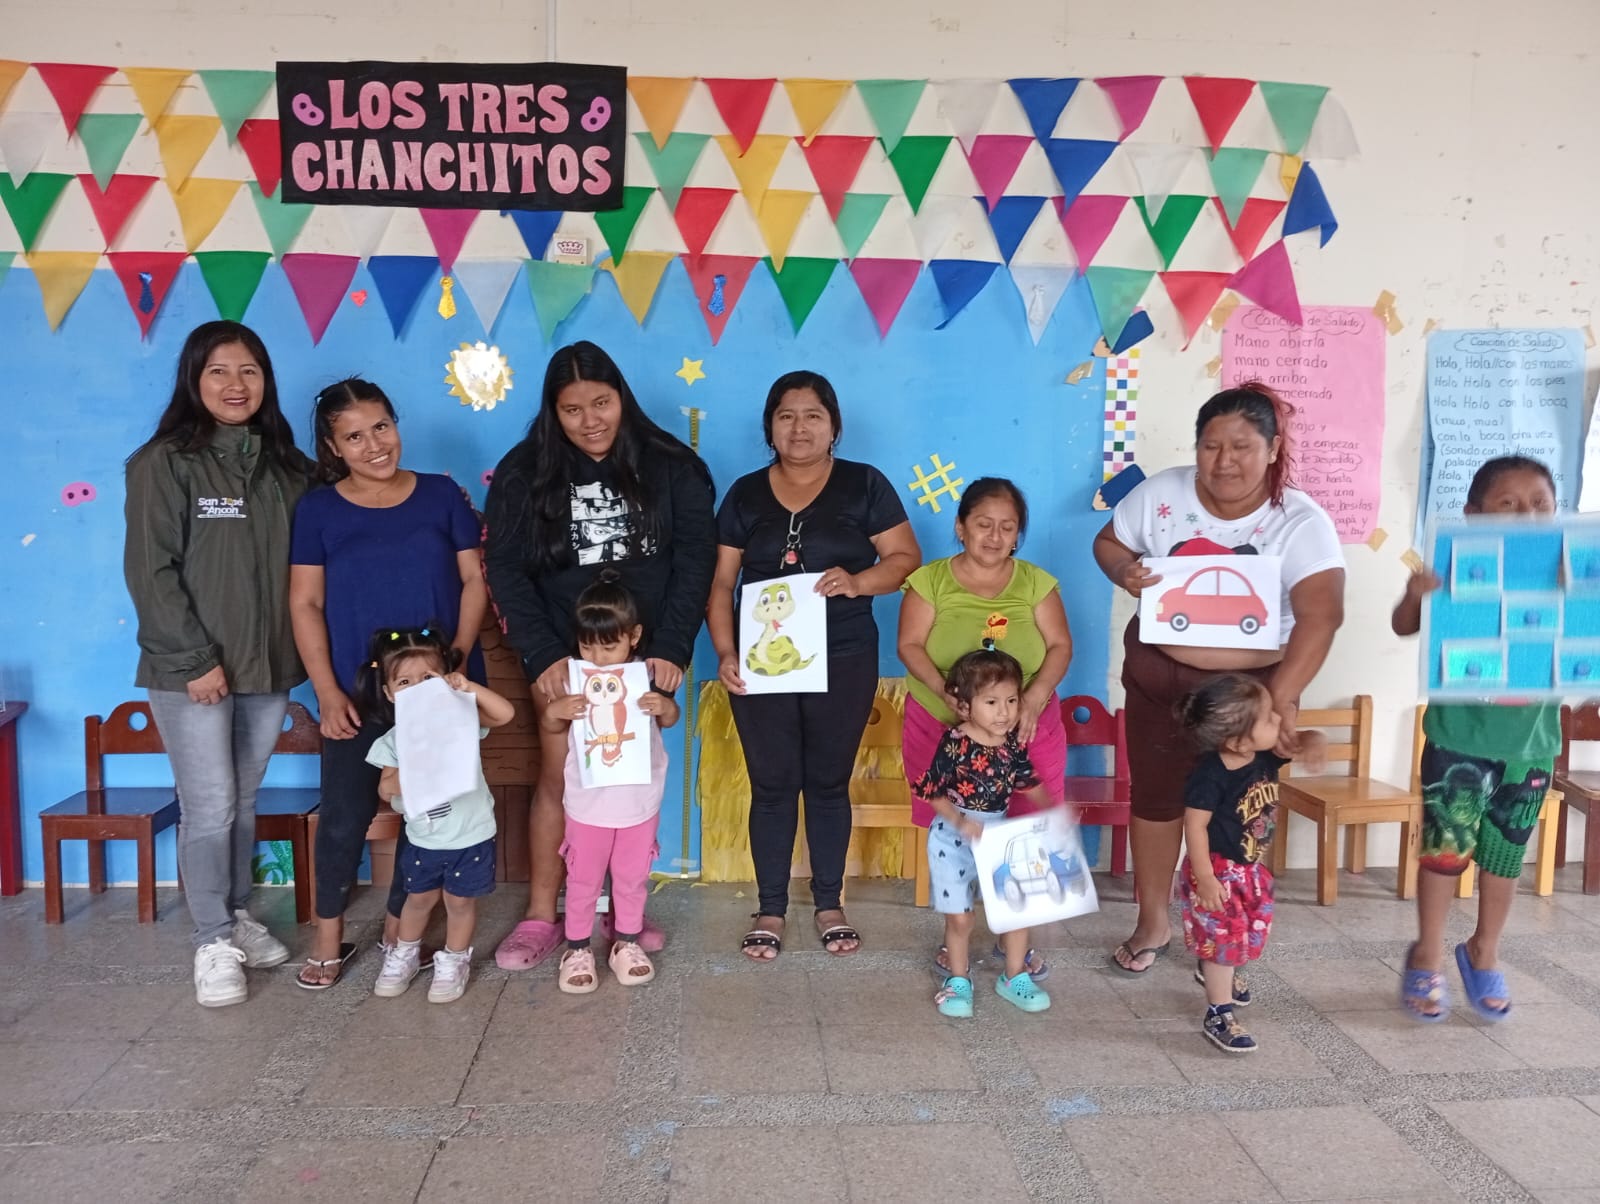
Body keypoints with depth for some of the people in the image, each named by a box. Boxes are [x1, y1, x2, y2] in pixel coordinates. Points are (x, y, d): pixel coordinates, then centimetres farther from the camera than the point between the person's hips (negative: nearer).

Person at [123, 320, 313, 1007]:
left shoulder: (285, 465, 7)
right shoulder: (164, 463, -7)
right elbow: (150, 571, -11)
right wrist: (195, 659, -14)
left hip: (268, 667, 4)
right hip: (191, 669, -4)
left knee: (243, 802, 14)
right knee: (210, 807, 0)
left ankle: (237, 916, 30)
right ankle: (213, 942, 14)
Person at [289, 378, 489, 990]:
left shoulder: (441, 494, 3)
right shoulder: (318, 509, 1)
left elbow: (474, 581, 3)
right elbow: (305, 604, 0)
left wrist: (458, 656, -9)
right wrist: (327, 690, -8)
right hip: (357, 692, -1)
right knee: (344, 814, 1)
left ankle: (399, 927, 24)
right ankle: (329, 936, 18)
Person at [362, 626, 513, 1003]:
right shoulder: (394, 740, -6)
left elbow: (505, 713, -26)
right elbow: (386, 788, -5)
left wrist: (469, 688, -32)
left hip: (471, 836, -2)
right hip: (423, 839, 2)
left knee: (460, 901, 11)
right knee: (419, 899, 20)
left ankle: (454, 962, 32)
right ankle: (404, 954, 43)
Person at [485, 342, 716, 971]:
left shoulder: (670, 466, -2)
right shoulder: (524, 471, -1)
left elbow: (696, 558, -4)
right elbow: (505, 568, -3)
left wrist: (671, 648, -13)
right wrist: (542, 655, -13)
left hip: (644, 652, 1)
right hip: (563, 654, 0)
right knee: (557, 777, -1)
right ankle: (541, 916, 10)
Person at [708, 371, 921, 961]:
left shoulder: (864, 486, 1)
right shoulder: (745, 494, 6)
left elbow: (906, 557, -2)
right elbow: (721, 583, 4)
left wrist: (857, 581, -21)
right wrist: (725, 653, -9)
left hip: (843, 663, -1)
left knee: (829, 782, 10)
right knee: (772, 785, 7)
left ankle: (829, 904, 26)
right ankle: (771, 909, 21)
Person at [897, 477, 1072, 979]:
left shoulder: (1036, 582, 6)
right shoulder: (930, 580, 1)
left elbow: (1060, 645, 1)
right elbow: (910, 645, -5)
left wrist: (1035, 696, -17)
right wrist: (945, 690, -23)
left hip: (1025, 728, 1)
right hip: (942, 726, -1)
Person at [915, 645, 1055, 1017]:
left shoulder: (1014, 745, -5)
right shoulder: (955, 744, -21)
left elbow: (1029, 785, 9)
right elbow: (934, 794, -15)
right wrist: (962, 822, -24)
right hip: (953, 841, -5)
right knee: (959, 917, 4)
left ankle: (1014, 977, 31)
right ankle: (958, 980, 28)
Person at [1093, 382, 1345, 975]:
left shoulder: (1301, 522, -19)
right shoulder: (1161, 493, -9)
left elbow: (1321, 615, -31)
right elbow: (1107, 541, 7)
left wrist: (1283, 698, -44)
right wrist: (1124, 571, -17)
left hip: (1249, 683, -2)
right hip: (1158, 675, 2)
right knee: (1155, 796, 12)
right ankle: (1153, 922, 32)